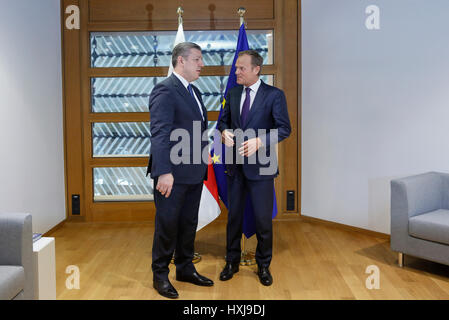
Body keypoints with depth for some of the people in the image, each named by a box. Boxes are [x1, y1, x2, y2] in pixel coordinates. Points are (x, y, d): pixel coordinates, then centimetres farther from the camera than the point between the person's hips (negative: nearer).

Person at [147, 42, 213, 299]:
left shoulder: (194, 91, 16)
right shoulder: (165, 90, -13)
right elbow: (159, 133, -21)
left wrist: (204, 164, 14)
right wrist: (164, 172, -28)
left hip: (194, 174, 9)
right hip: (173, 174, -8)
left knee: (189, 223, 17)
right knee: (167, 224, 4)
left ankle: (185, 268, 32)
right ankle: (160, 275, 20)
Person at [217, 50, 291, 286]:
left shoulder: (274, 95, -7)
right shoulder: (233, 94, 9)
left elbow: (284, 128, -11)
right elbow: (223, 120, 16)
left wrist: (259, 141, -25)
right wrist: (224, 132, -8)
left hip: (260, 166, -4)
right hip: (235, 165, 5)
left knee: (263, 219, 4)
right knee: (234, 216, 14)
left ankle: (263, 266, 24)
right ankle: (232, 262, 30)